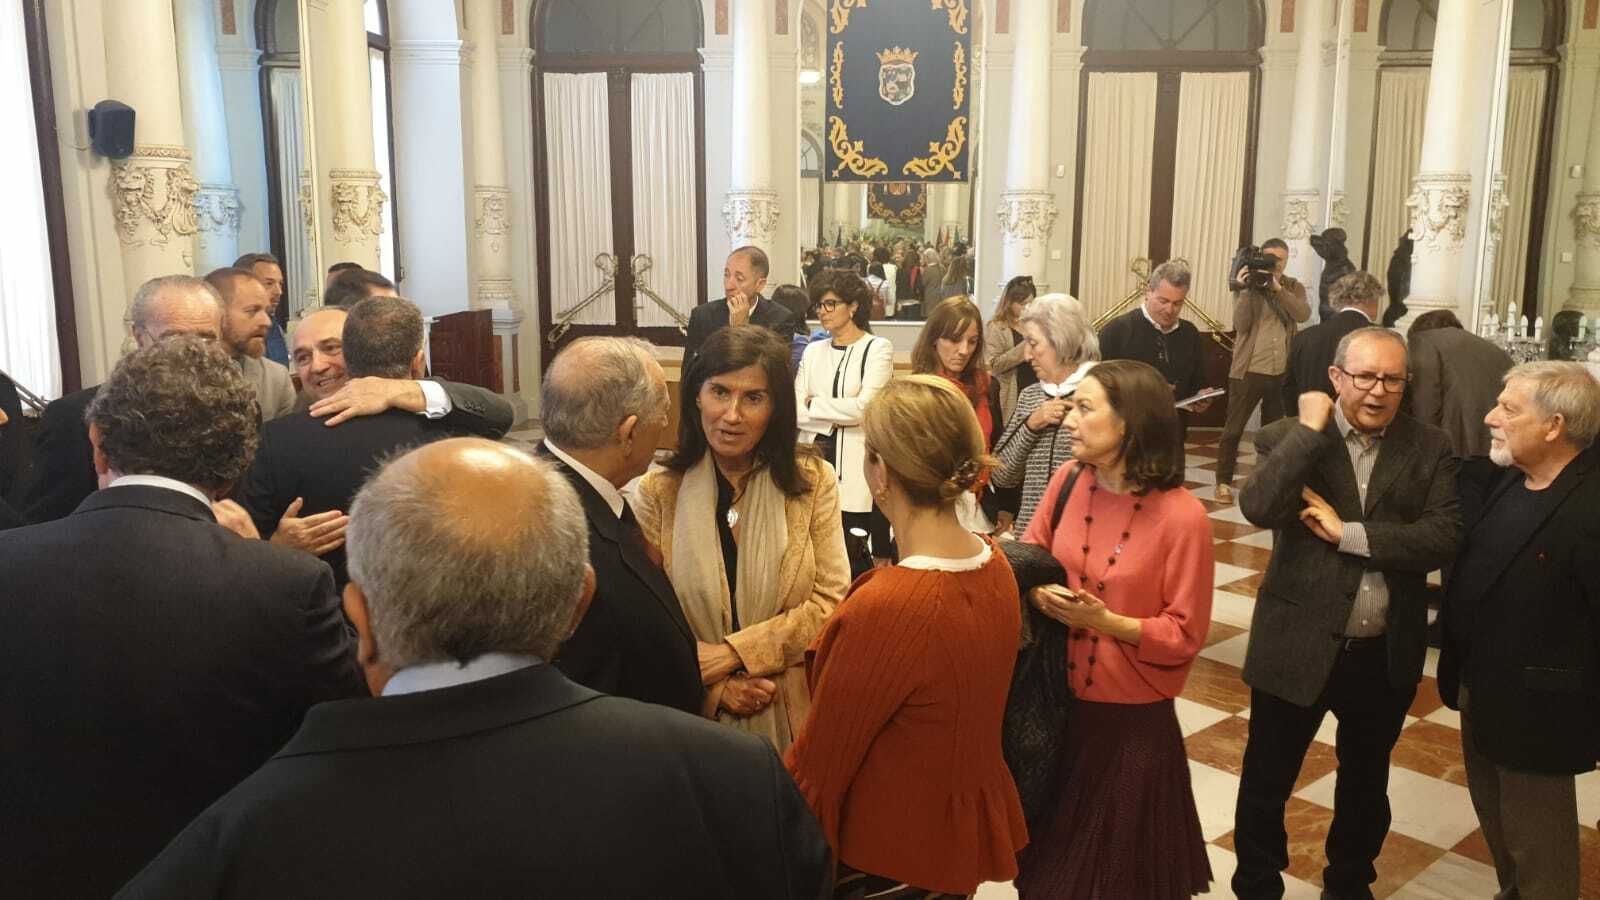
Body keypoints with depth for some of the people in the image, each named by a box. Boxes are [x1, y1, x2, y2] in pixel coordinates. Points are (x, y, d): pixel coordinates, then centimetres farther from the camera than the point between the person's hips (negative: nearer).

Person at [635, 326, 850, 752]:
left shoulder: (813, 481, -4)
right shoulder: (659, 492, -5)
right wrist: (716, 685, -16)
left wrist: (730, 655, -15)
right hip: (695, 716, 0)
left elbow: (830, 602, -8)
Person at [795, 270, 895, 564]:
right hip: (817, 458, 4)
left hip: (858, 464, -4)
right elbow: (795, 410, 4)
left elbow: (863, 407, -14)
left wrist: (814, 404, -3)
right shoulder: (813, 351, 13)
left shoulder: (878, 348, -2)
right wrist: (839, 417, -10)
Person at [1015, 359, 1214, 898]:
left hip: (1133, 719, -4)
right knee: (1051, 855, 21)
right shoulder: (1069, 479, -6)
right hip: (1058, 702, 4)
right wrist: (1038, 591, -14)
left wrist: (1106, 621, -26)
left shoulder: (1181, 516, -20)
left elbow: (1186, 633, -14)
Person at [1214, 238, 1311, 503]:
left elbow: (1303, 315, -12)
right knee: (1233, 429, 0)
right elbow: (1241, 325, -13)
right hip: (1249, 370, -3)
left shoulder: (1293, 287, 8)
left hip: (1282, 372, 3)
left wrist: (1278, 288, -20)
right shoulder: (1246, 285, -1)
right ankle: (1224, 482, 8)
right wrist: (1245, 289, -19)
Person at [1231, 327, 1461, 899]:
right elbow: (1258, 509, -24)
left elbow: (1445, 537, -13)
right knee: (1267, 781, 11)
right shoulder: (1288, 437, -7)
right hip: (1298, 647, -2)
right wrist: (1310, 430, -21)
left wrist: (1348, 533, -19)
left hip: (1386, 654, 3)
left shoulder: (1429, 448, -1)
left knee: (1366, 784, 23)